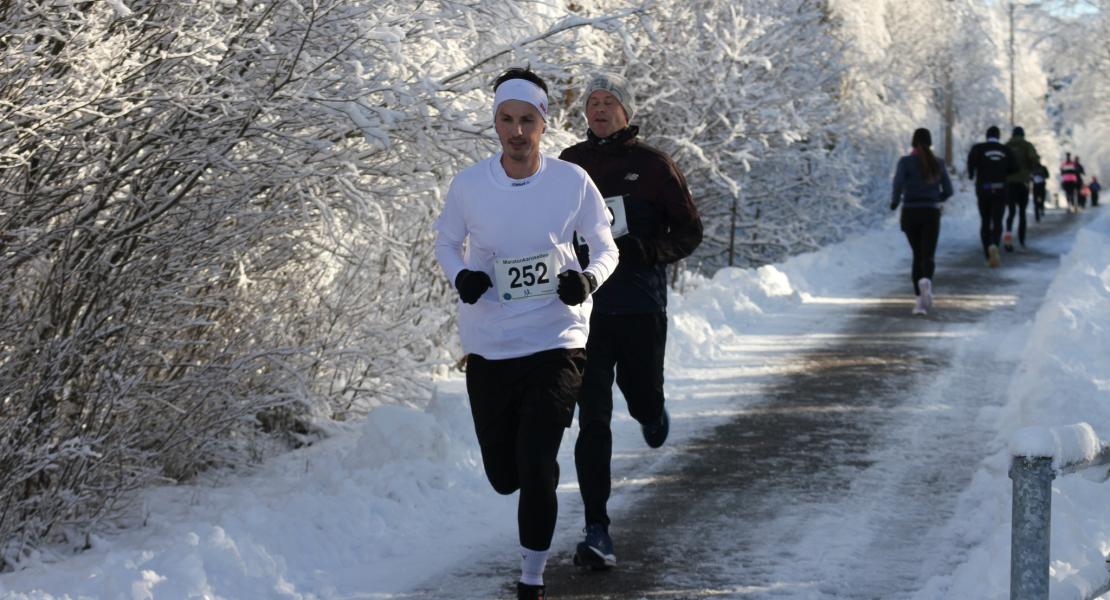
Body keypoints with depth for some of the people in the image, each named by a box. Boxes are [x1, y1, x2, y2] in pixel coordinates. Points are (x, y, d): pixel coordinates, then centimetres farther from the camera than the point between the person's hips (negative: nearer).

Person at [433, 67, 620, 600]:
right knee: (504, 476, 11)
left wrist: (589, 278, -17)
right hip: (487, 348, 2)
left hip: (555, 341, -2)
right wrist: (460, 276, -11)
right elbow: (446, 242, 10)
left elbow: (605, 248, 5)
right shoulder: (469, 184, -4)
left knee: (535, 469, -12)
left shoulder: (573, 182, -6)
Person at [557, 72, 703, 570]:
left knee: (642, 401, 11)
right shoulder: (568, 165, 7)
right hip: (585, 308, 1)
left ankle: (652, 412, 52)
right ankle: (597, 532, -6)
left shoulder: (652, 165, 0)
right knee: (592, 420, -6)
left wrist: (647, 250, -16)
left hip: (641, 308, -1)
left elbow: (689, 231, 2)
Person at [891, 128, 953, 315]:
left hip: (910, 213, 0)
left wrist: (894, 202, 0)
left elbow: (899, 183, -18)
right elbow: (948, 191, 6)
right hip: (931, 214, 0)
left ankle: (920, 299, 10)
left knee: (918, 255, 15)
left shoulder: (906, 161, -4)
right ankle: (926, 281, -41)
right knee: (928, 256, -6)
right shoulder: (938, 163, 4)